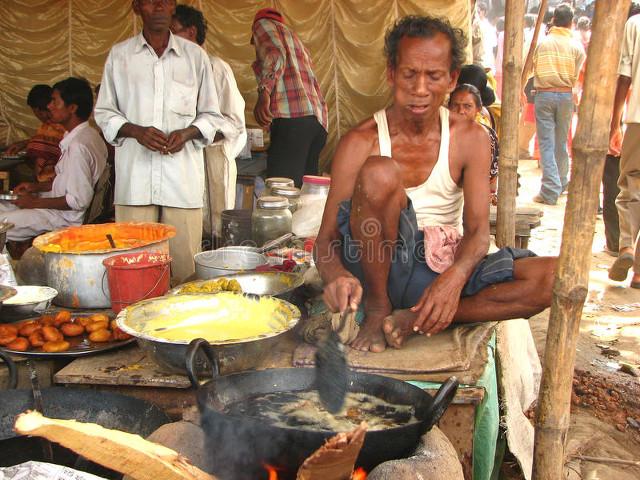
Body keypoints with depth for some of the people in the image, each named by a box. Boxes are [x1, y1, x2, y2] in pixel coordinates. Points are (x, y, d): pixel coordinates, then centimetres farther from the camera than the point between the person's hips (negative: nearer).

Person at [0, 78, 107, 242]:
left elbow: (78, 201, -25)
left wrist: (35, 202, -14)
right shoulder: (85, 135, 5)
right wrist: (37, 187, 8)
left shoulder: (78, 146, -25)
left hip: (67, 216, -10)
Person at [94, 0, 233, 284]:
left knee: (185, 266, 0)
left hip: (184, 177, 0)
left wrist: (188, 133, -8)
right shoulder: (119, 55, 10)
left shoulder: (195, 55, 10)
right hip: (135, 177, 0)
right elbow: (104, 112, 12)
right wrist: (136, 131, -8)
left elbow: (211, 114, 14)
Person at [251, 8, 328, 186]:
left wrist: (264, 91, -22)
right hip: (318, 120, 8)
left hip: (292, 117, -8)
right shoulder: (296, 42, 36)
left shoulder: (263, 24, 15)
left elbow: (275, 53, -7)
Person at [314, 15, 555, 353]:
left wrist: (455, 277, -30)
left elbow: (477, 229, -7)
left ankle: (418, 321, -19)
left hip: (445, 271, 3)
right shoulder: (360, 143, -7)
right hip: (379, 269, -3)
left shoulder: (471, 139, 1)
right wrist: (337, 277, -35)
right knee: (379, 173, -30)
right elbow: (326, 238, -10)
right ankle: (376, 309, -15)